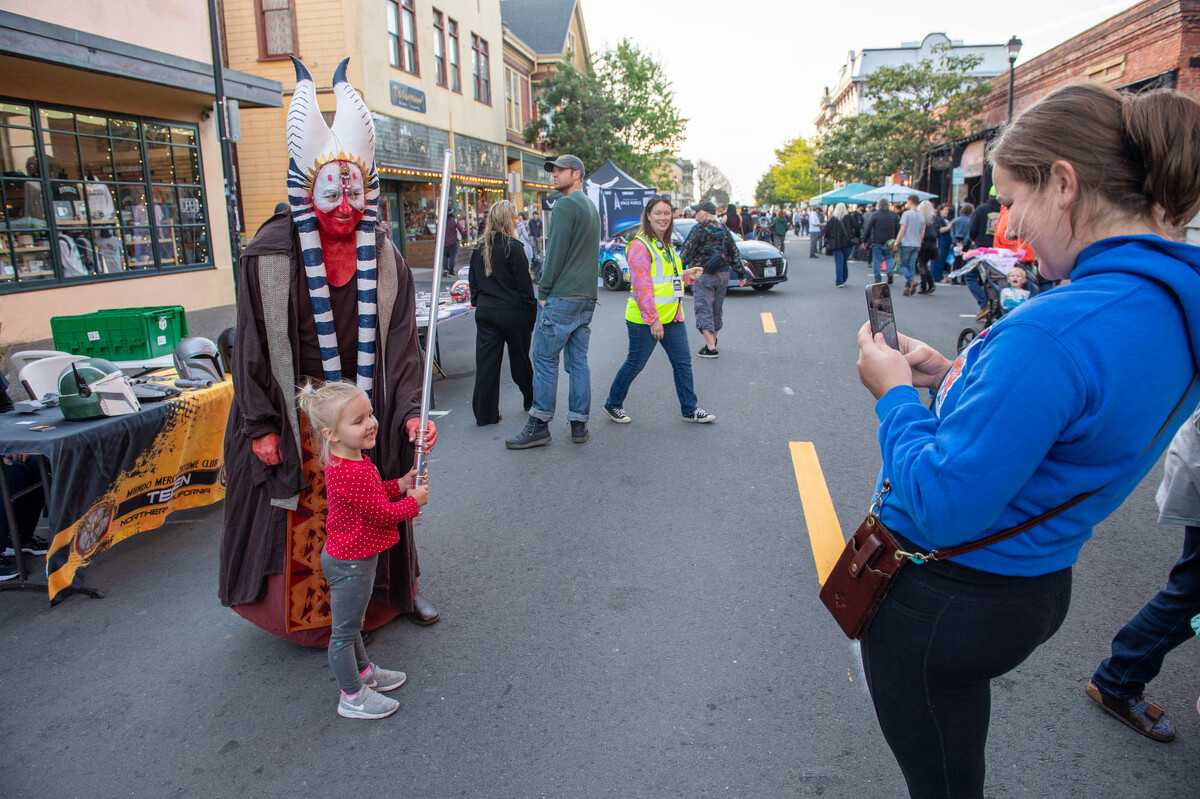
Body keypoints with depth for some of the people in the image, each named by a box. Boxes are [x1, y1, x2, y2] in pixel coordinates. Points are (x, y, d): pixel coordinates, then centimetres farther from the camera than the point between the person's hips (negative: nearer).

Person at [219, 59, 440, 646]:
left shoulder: (384, 258, -4)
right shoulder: (271, 254, -11)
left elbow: (401, 343, -5)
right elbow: (253, 345, -6)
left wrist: (410, 411, -16)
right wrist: (260, 424, -7)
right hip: (294, 415, -2)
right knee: (300, 519, 9)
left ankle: (395, 592, 36)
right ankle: (310, 614, 31)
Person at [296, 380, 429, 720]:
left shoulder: (347, 462, 1)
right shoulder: (353, 473, -32)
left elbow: (371, 493, 15)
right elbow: (383, 514, -25)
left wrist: (400, 485, 3)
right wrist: (414, 501, -9)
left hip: (349, 556, 10)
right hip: (350, 563, -10)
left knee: (351, 623, 26)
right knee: (345, 630, 7)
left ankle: (363, 671, 45)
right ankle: (352, 697, 22)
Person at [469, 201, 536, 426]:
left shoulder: (479, 248, 5)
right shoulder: (513, 247, -12)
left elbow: (473, 282, 12)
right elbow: (524, 285, -11)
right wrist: (533, 312, -4)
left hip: (485, 312, 4)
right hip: (513, 312, -4)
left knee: (486, 361, 5)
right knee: (519, 358, 12)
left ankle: (484, 413, 7)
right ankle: (531, 401, 31)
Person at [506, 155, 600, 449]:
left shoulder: (566, 205, -10)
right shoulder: (592, 208, 20)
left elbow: (556, 251, -15)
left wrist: (544, 290, -8)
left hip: (562, 296, -9)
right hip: (586, 297, 9)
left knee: (545, 359, -3)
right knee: (578, 361, 9)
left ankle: (539, 426, 0)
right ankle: (579, 424, 12)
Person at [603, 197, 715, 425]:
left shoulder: (666, 245, 16)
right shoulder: (640, 246, -13)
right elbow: (641, 286, -19)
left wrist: (687, 275, 14)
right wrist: (652, 319, -22)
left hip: (672, 317, 8)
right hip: (644, 320, -8)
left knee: (683, 362, 9)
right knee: (635, 364, 3)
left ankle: (690, 409, 19)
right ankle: (613, 405, 21)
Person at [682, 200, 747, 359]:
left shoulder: (699, 229, -9)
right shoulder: (723, 230, 10)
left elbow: (687, 252, -13)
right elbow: (734, 253, 13)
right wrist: (741, 274, 18)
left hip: (703, 275, -7)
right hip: (723, 274, 7)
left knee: (703, 310, -5)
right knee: (717, 309, 18)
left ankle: (711, 348, -12)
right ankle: (713, 340, 35)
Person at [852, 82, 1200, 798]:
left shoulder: (1058, 331, -32)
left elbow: (941, 512, -29)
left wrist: (895, 393, -15)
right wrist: (954, 376, 4)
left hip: (941, 599, -9)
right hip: (1040, 587, 9)